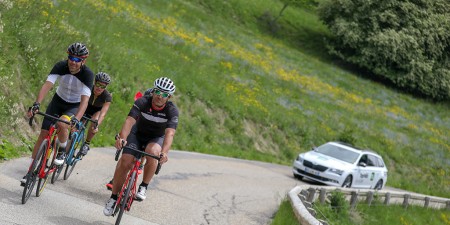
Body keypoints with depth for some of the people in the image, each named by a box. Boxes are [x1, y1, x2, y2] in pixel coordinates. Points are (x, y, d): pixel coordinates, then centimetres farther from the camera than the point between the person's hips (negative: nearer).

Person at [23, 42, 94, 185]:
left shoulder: (87, 74, -27)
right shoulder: (61, 66, -21)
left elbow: (85, 100, -35)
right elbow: (47, 85, -31)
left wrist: (76, 119, -51)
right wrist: (36, 104, -45)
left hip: (74, 106, -3)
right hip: (58, 100, 3)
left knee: (62, 124, -33)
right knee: (44, 133, -6)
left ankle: (62, 151, -3)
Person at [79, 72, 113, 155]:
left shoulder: (107, 96, -32)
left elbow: (103, 113, -39)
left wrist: (97, 125, -55)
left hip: (97, 110, -1)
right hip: (86, 107, 2)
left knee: (94, 123, -29)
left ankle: (86, 144, -8)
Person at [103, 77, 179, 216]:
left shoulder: (172, 111, -24)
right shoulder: (142, 102, -24)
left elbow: (170, 133, -37)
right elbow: (130, 120, -36)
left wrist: (164, 153, -55)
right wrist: (122, 138, -55)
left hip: (156, 138, -1)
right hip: (137, 134, 1)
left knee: (152, 152, -35)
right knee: (125, 163, -19)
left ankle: (143, 187, -15)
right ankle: (113, 198, -1)